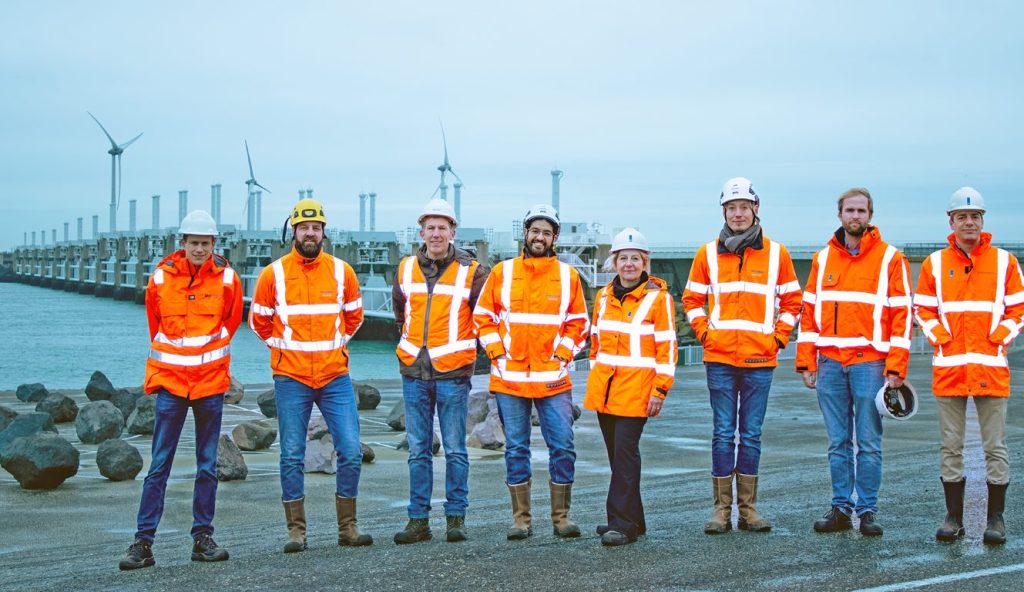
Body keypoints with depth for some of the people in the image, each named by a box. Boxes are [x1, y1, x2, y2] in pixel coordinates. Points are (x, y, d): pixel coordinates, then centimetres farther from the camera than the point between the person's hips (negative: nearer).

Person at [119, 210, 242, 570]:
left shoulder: (226, 278, -2)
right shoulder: (161, 277, -2)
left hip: (211, 381, 1)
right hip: (170, 380, -1)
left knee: (208, 465, 7)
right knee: (159, 465, -3)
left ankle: (203, 538, 15)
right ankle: (143, 541, 1)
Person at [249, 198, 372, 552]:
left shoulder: (341, 271, 3)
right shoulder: (273, 274, -2)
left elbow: (354, 316, 18)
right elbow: (259, 320, 11)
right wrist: (285, 346, 10)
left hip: (335, 376, 2)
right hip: (291, 379, -1)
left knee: (351, 452, -2)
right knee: (292, 457, 2)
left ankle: (347, 528, 11)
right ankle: (296, 531, 11)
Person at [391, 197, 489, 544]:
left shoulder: (471, 271, -3)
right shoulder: (406, 269, 9)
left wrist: (469, 344, 8)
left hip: (453, 372, -4)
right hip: (414, 372, 4)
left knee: (455, 450, 2)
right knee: (418, 450, 7)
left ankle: (456, 517, 10)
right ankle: (419, 519, 12)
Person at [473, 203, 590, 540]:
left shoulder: (568, 276, 7)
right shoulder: (502, 273, 6)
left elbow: (579, 322, 10)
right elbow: (483, 317, 8)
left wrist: (562, 354, -3)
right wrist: (497, 352, -3)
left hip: (553, 379, 0)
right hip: (509, 378, 0)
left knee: (562, 447, -3)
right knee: (516, 449, 5)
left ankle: (561, 517, 9)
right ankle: (521, 519, 12)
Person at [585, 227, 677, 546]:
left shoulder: (658, 297, -5)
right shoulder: (603, 296, 12)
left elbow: (667, 347, -6)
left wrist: (660, 389, -11)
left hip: (636, 388, -6)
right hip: (604, 388, 6)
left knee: (625, 451, -11)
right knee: (616, 454, 9)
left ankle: (622, 524, -8)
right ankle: (633, 520, 18)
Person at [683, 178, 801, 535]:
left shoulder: (776, 253, 5)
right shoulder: (708, 254, 6)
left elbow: (792, 300, 11)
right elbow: (692, 299, 13)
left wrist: (778, 337, 1)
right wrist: (704, 332, 1)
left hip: (760, 359, 0)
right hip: (719, 358, 0)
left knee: (752, 435, 6)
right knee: (723, 434, 1)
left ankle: (747, 508, 13)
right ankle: (722, 509, 7)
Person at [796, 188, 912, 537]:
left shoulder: (890, 259, 1)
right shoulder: (823, 259, 12)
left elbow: (901, 315, -3)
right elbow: (809, 311, 12)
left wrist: (896, 367, -9)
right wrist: (806, 362, 5)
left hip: (870, 362, -3)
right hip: (830, 363, 3)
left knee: (868, 443, 1)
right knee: (838, 443, 8)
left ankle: (868, 510, 8)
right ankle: (841, 508, 15)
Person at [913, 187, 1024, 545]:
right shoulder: (934, 263, 7)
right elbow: (923, 310, 9)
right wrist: (940, 338, -5)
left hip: (991, 367, -1)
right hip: (948, 368, 1)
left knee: (995, 447, 2)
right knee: (950, 446, 6)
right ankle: (953, 516, 14)